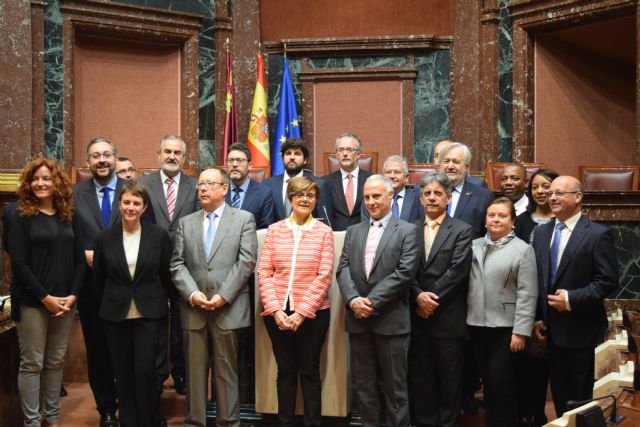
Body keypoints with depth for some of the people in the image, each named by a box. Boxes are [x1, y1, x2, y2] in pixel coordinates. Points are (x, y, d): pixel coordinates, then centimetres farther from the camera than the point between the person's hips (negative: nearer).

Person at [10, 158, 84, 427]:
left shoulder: (68, 217, 8)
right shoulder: (22, 216, -3)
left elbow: (79, 260, 7)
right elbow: (18, 264, -10)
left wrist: (73, 295, -6)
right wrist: (45, 298, -15)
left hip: (65, 302, 4)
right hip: (32, 303, -4)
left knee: (56, 362, 11)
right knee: (32, 363, 3)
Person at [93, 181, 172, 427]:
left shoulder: (159, 236, -4)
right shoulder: (104, 239, 0)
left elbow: (166, 275, 5)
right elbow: (98, 279, 11)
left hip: (149, 314, -2)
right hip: (115, 314, 2)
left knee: (145, 369, -7)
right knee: (123, 373, 9)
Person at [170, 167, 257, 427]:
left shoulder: (244, 219, 4)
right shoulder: (186, 222, 13)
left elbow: (246, 262, -6)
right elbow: (177, 264, 6)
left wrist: (223, 296, -13)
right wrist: (192, 293, -10)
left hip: (229, 309, -3)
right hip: (194, 309, 3)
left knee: (226, 371, 5)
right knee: (195, 371, 8)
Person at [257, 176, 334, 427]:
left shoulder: (324, 232, 0)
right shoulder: (274, 230, 5)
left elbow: (324, 276, -6)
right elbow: (264, 272, 1)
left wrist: (301, 312, -12)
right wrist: (275, 310, -10)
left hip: (312, 312, -1)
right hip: (278, 313, 2)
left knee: (309, 371, 8)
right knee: (285, 371, 11)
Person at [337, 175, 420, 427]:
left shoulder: (407, 231, -1)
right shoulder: (353, 231, 14)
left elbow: (405, 273, -11)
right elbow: (343, 268, 4)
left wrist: (372, 301, -15)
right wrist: (353, 299, -13)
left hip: (391, 320, -4)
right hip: (358, 319, 4)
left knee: (394, 386, 5)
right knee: (364, 385, 12)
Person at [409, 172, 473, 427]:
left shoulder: (462, 230, 0)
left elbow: (457, 271, -10)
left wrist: (432, 300, -12)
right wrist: (419, 296, -14)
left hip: (448, 318, -3)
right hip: (417, 317, 3)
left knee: (450, 381, 7)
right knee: (421, 379, 10)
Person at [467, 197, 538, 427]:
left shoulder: (523, 250, -6)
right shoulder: (474, 246, 6)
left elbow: (527, 295, -10)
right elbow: (466, 284, 7)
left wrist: (521, 331, -14)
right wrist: (465, 320, 4)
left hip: (505, 327, -4)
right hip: (477, 324, 4)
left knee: (501, 381, -1)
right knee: (487, 380, 14)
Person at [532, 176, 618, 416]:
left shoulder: (598, 234, -11)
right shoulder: (541, 232, 8)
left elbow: (608, 281, -15)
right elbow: (537, 279, 10)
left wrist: (572, 299, -20)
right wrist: (539, 317, 5)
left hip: (580, 329, -5)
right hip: (552, 328, 6)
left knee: (581, 396, 8)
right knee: (559, 391, 16)